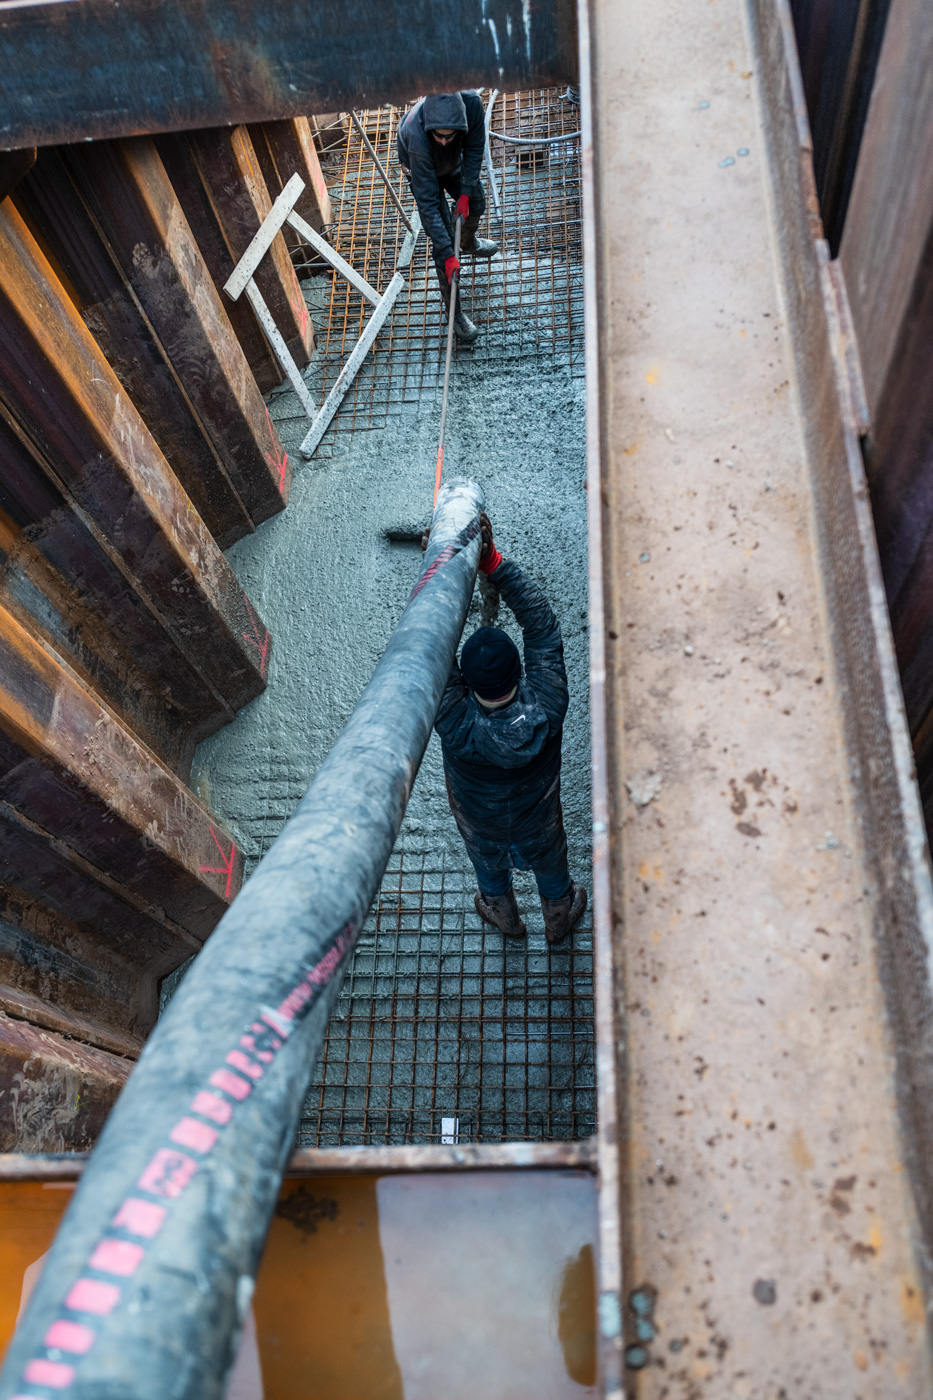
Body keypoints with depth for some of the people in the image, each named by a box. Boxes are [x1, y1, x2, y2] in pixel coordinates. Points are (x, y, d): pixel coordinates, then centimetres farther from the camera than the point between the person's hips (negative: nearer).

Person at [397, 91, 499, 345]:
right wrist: (447, 255, -45)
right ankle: (454, 311, 6)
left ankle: (469, 243, 60)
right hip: (423, 170, -4)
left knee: (476, 204, 22)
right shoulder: (416, 136, -48)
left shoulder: (472, 103, -39)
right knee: (442, 239, -8)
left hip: (455, 162, 4)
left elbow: (475, 148, -17)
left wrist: (465, 192, -22)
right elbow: (427, 202, -44)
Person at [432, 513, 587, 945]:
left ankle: (505, 915, 65)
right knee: (548, 860, 33)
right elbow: (542, 624, -35)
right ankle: (559, 917, 64)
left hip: (481, 824, 0)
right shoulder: (545, 710, -41)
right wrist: (493, 562, -35)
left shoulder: (455, 724, -43)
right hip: (537, 821, 0)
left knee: (488, 864, 34)